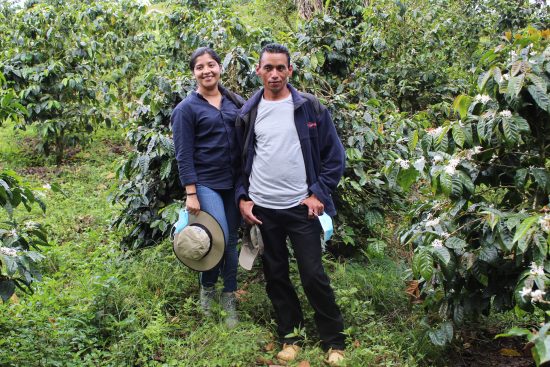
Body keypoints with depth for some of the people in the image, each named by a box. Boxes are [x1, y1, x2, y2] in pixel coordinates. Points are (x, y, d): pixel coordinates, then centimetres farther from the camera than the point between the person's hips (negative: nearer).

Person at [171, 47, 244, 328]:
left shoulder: (234, 102, 8)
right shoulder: (186, 109, -5)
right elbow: (184, 156, -7)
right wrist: (191, 194, -13)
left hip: (234, 183, 5)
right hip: (206, 183, -5)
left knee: (232, 239, 9)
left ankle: (229, 299, 22)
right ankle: (207, 287, 11)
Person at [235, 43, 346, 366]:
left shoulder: (310, 108, -3)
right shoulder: (248, 113, 5)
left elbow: (334, 155, -1)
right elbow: (240, 159, 13)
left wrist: (319, 194, -7)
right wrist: (242, 198, 3)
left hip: (301, 206, -3)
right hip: (261, 209, 3)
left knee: (314, 276, -1)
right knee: (276, 276, 12)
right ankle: (291, 335, 27)